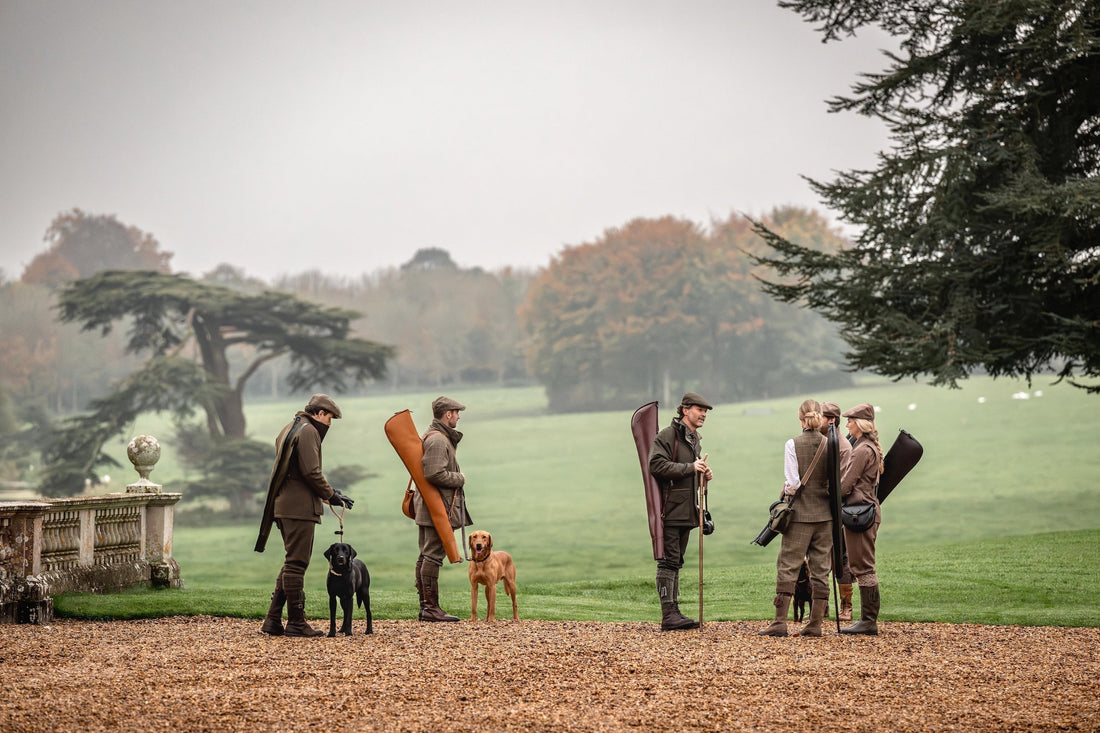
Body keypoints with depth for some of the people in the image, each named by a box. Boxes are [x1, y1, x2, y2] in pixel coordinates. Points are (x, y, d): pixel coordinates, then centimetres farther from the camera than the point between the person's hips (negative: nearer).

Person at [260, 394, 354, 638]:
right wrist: (330, 495, -6)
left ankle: (273, 620, 11)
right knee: (296, 563, -6)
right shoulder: (308, 431, -10)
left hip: (284, 505, 10)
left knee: (293, 563, 14)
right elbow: (311, 471, -18)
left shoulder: (289, 429, 22)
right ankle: (296, 623, -3)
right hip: (300, 507, -10)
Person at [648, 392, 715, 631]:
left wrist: (703, 475, 9)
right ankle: (668, 615, -10)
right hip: (670, 510, -9)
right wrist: (690, 468, -21)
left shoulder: (695, 440, 21)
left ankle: (674, 611, 14)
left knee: (676, 562, 11)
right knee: (669, 561, -9)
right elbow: (657, 465, -22)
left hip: (687, 511, 9)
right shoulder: (667, 436, -9)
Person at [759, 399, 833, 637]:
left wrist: (786, 493, 8)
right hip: (825, 514, 3)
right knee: (820, 569, 7)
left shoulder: (793, 444, -7)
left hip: (800, 513, -3)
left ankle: (780, 622, -5)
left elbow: (792, 483, -11)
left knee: (788, 566, 0)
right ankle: (815, 623, 9)